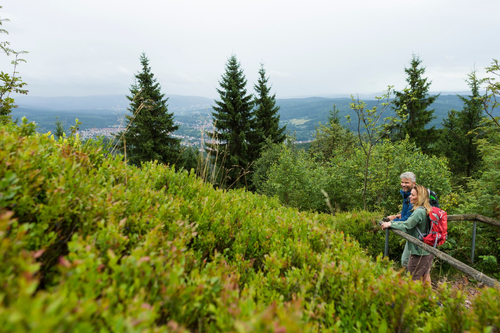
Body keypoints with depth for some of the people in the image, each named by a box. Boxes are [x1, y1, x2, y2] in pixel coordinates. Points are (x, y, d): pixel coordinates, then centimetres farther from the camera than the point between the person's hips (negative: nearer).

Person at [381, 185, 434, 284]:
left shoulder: (419, 211, -23)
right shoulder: (426, 210, 7)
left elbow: (406, 226, -20)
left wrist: (390, 224, -11)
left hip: (419, 252, -9)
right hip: (428, 251, 9)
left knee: (414, 280, 4)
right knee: (425, 278, 21)